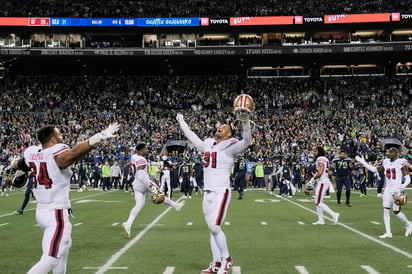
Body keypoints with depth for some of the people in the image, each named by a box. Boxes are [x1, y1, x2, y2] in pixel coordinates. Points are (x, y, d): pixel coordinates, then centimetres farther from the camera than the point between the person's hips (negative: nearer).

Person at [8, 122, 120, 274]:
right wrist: (99, 137, -51)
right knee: (50, 259, -8)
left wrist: (15, 164, 50)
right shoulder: (58, 154, -19)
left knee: (64, 245, 28)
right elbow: (74, 152, -43)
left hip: (41, 211, 9)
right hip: (56, 214, -9)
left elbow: (20, 164, 25)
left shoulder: (32, 153, 2)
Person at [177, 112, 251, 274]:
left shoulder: (230, 147, -7)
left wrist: (245, 121, -39)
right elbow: (192, 137, 31)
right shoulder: (207, 145, 14)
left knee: (214, 227, -12)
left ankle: (226, 259, 7)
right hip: (207, 193, 7)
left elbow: (246, 141, -25)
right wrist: (181, 122, 41)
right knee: (212, 229, 8)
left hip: (221, 192, -7)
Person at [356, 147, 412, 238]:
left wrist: (404, 185, -27)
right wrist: (363, 163, 13)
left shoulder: (401, 163, -9)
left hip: (397, 190, -6)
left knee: (396, 211, -1)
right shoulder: (386, 162, 9)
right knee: (386, 210, 0)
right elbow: (375, 169, 17)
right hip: (388, 190, 6)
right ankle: (388, 232, 5)